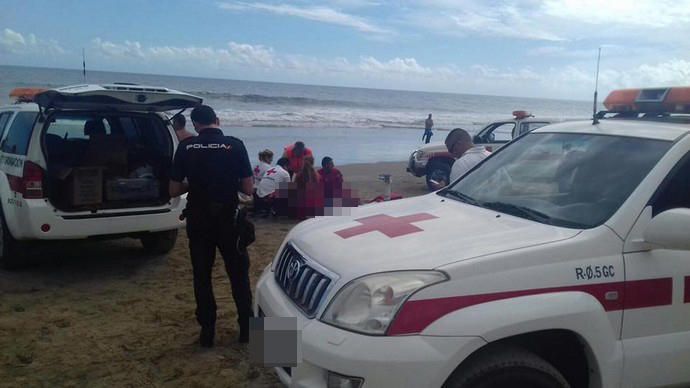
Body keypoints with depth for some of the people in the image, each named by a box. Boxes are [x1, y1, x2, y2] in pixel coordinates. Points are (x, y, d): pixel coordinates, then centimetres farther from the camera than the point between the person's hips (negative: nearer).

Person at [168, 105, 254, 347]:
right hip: (228, 219, 0)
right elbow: (248, 188, -8)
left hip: (198, 221, 1)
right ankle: (246, 328, 19)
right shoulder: (235, 145, -7)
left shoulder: (186, 148, -4)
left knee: (202, 276, 13)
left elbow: (174, 190, -2)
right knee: (238, 274, 14)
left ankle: (207, 332, 17)